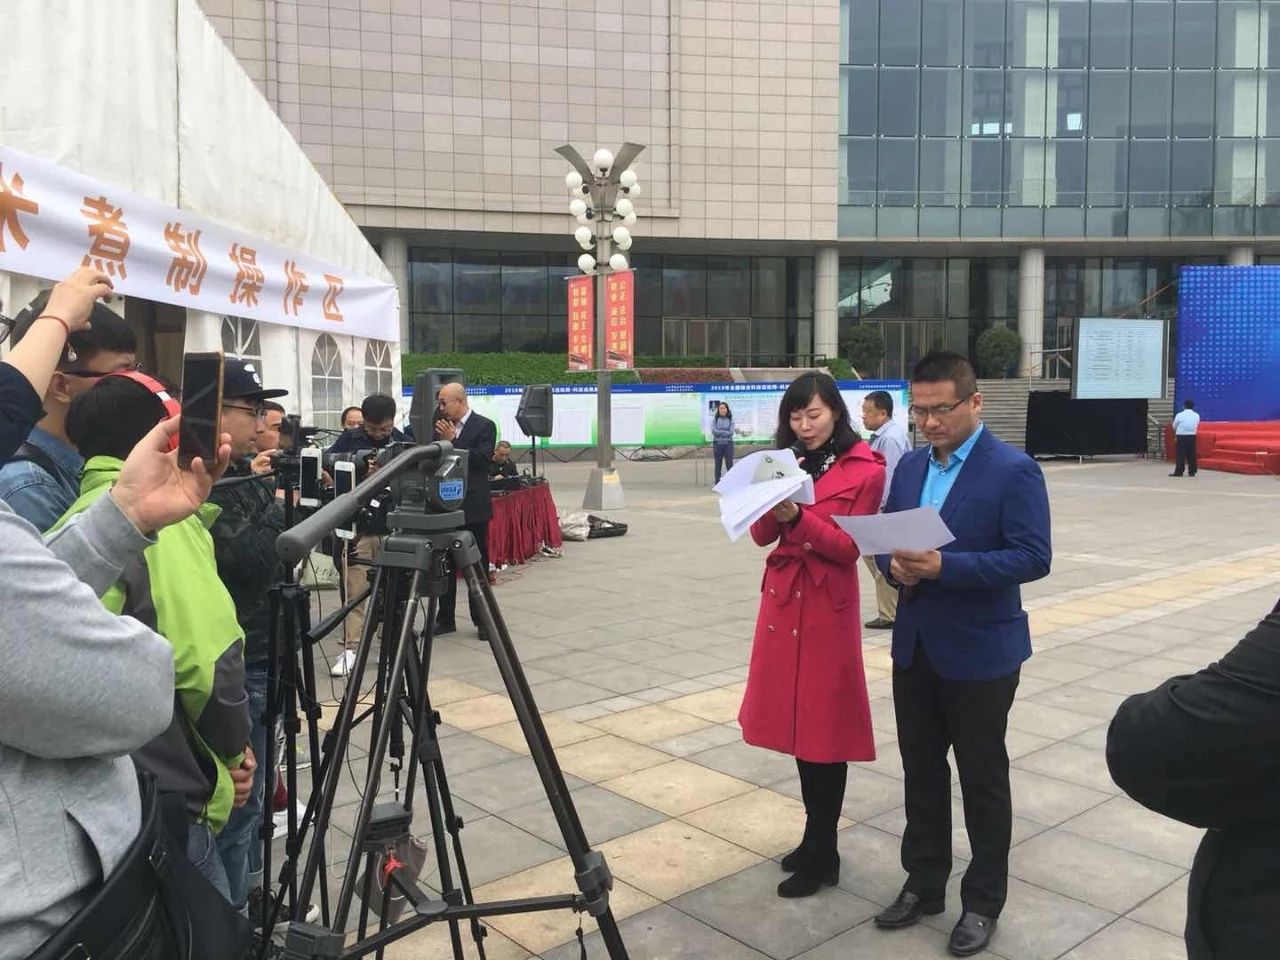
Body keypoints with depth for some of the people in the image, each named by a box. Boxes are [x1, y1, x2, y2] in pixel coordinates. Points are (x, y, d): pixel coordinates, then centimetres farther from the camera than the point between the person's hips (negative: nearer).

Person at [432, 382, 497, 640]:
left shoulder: (484, 426, -5)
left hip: (472, 507, -5)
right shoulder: (441, 427, 9)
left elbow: (482, 460, -16)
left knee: (478, 564, 4)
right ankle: (445, 619, 18)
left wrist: (452, 441, -17)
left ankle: (482, 620, 12)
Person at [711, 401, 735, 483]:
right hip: (717, 444, 0)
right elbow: (714, 431, -14)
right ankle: (717, 483, 10)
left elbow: (731, 432, -11)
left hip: (728, 444, 0)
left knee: (729, 464, -5)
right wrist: (726, 432, -15)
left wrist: (720, 432, -13)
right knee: (718, 465, 4)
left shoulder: (730, 420, 1)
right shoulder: (714, 419, 0)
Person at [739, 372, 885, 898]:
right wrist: (772, 504, -15)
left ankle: (821, 855, 14)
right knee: (796, 721, 12)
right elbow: (762, 535, 5)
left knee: (824, 727, 1)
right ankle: (815, 839, 28)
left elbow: (849, 547, -12)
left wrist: (798, 517, -25)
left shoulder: (865, 470, -7)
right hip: (782, 599, 6)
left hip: (828, 607, -6)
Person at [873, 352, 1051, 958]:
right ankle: (923, 883, 34)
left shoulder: (1014, 470, -13)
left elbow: (1033, 557, -19)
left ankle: (983, 901, 28)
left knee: (982, 779, 10)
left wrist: (945, 566, -28)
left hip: (980, 651, -6)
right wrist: (893, 564, -13)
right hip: (915, 645, 6)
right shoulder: (909, 466, 7)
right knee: (920, 770, 16)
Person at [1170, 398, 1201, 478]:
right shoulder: (1196, 415, 3)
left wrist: (1176, 435, 21)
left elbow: (1174, 426, 2)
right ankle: (1192, 472, 11)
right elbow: (1197, 426, 11)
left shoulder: (1180, 415, -9)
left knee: (1180, 455, -3)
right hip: (1192, 436, 4)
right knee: (1191, 455, 9)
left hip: (1181, 437, -4)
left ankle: (1178, 472, -4)